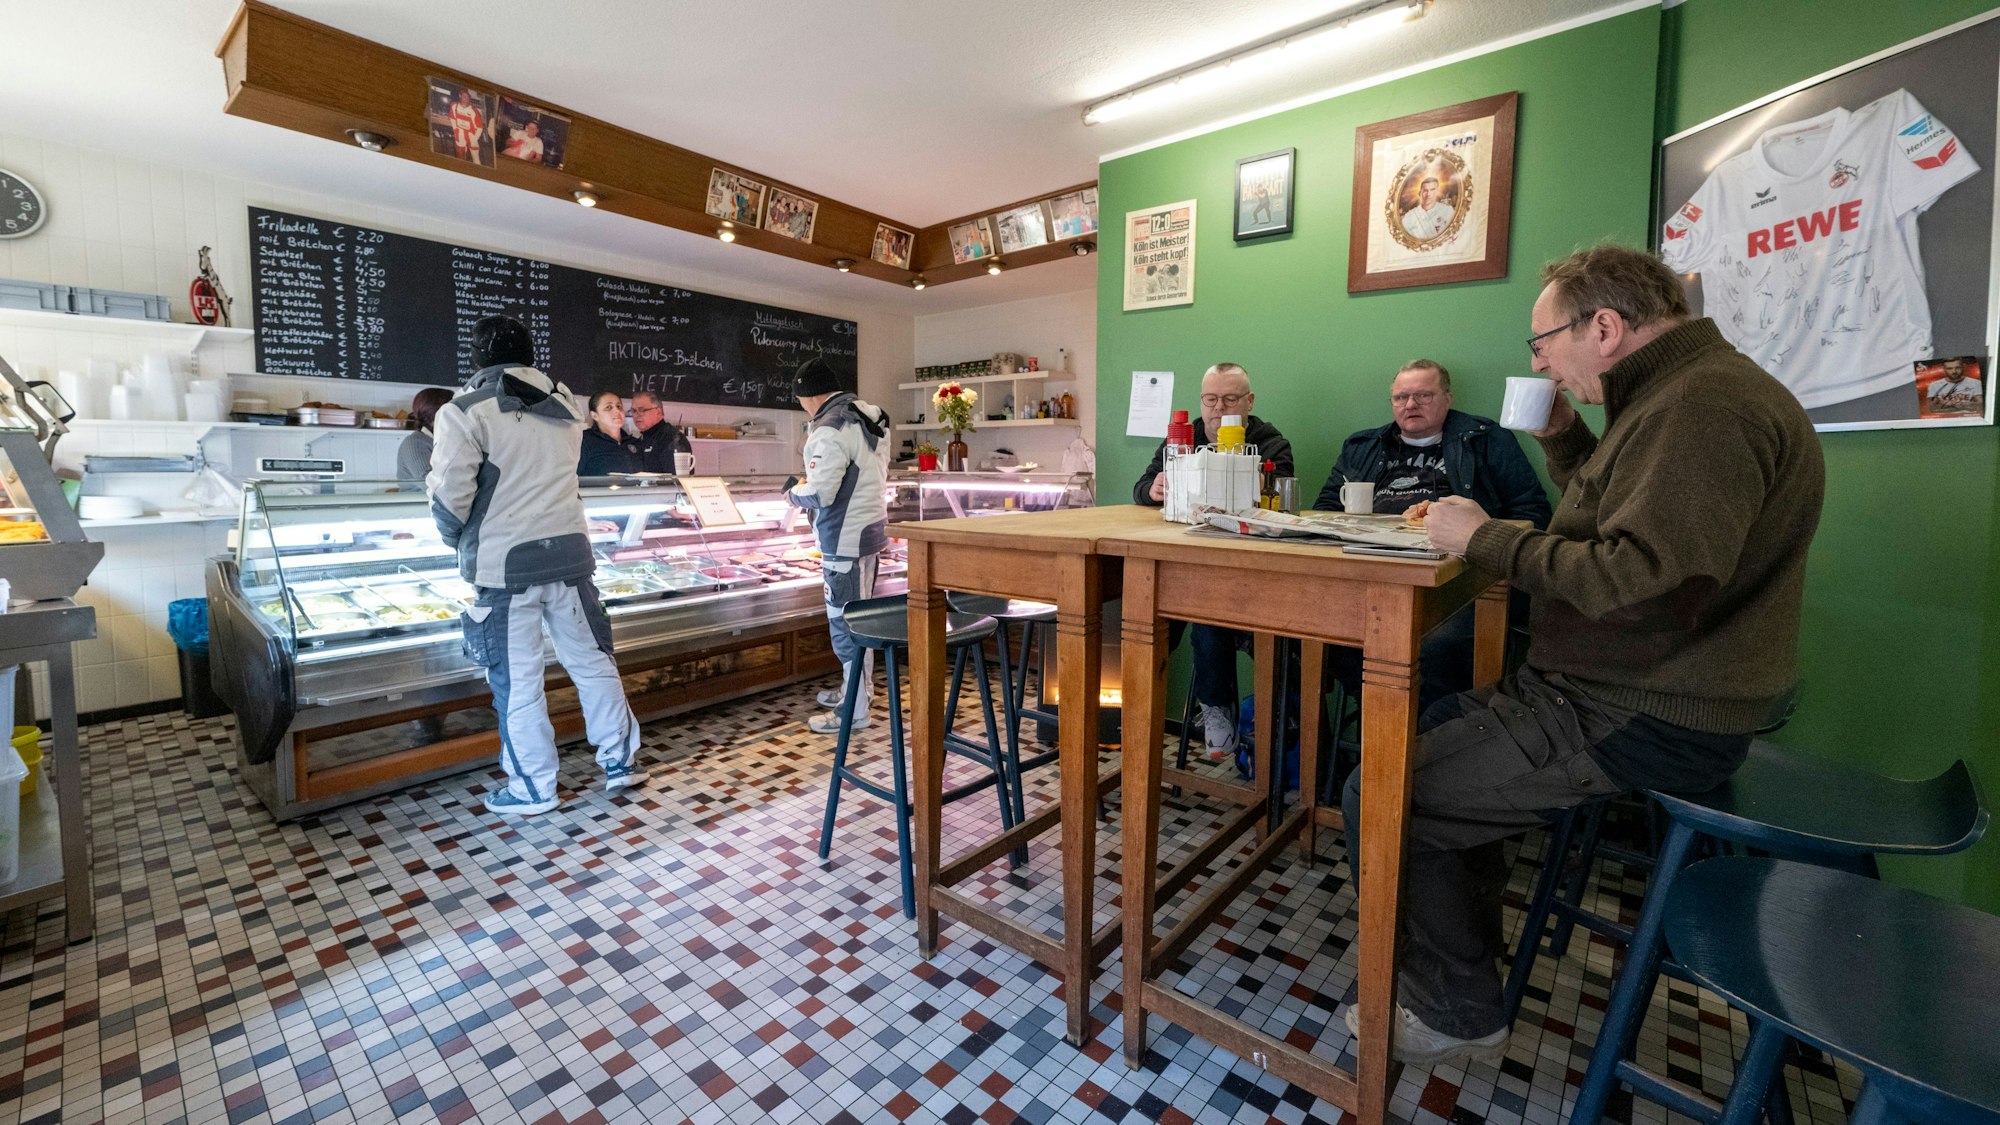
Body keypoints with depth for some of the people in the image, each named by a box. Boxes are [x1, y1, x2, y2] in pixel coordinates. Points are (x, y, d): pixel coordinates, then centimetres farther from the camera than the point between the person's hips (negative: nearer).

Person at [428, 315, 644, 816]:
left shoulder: (465, 412, -7)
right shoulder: (564, 405, 9)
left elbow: (450, 495, -10)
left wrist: (459, 540, 8)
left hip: (506, 563, -4)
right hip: (569, 552, 5)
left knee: (517, 681, 6)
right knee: (593, 662, 14)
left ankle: (533, 788, 17)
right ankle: (620, 762, 23)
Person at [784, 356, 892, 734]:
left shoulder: (830, 430, -19)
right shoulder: (870, 417, 11)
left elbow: (820, 494, -23)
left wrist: (795, 493, -1)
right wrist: (811, 484, 16)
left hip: (845, 540, -10)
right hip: (871, 530, 10)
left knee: (844, 622, -1)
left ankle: (854, 710, 7)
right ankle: (857, 688, 33)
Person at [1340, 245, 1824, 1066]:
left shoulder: (1705, 403, -20)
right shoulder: (1682, 392, 15)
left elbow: (1644, 584, -31)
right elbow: (1616, 521, 26)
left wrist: (1486, 538, -20)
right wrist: (1562, 437, 13)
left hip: (1640, 721, -11)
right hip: (1625, 690, 11)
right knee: (1424, 733, 21)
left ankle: (1459, 1012, 11)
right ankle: (1466, 938, 33)